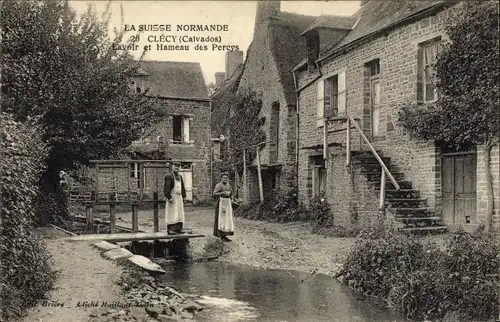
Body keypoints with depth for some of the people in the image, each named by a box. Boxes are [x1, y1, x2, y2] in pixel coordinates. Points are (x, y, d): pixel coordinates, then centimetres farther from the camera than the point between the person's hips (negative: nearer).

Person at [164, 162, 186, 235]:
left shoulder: (180, 177, 14)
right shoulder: (169, 176, -8)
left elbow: (182, 187, 20)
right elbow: (166, 188, -13)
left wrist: (183, 196, 13)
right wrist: (169, 198, -18)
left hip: (179, 197, 7)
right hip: (172, 197, -7)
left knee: (179, 214, 7)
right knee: (172, 214, -8)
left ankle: (178, 229, 12)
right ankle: (170, 230, -5)